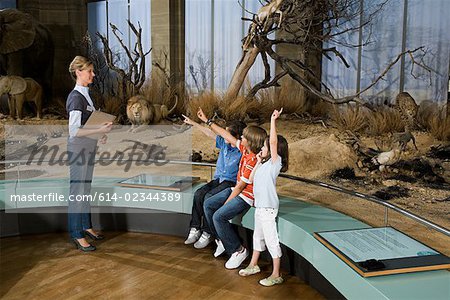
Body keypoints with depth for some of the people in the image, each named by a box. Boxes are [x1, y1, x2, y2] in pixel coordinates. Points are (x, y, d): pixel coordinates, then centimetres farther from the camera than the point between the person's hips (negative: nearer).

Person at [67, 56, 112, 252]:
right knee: (77, 190, -3)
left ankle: (85, 226, 28)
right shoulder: (76, 97, -17)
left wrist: (100, 135, 7)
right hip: (78, 149, -9)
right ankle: (77, 235, 6)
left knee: (86, 189, 16)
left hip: (88, 148, 9)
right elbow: (74, 131, -22)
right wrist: (99, 130, -22)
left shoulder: (85, 94, 12)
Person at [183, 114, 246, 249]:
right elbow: (209, 133, 14)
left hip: (231, 182, -7)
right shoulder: (224, 143, 7)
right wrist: (193, 123, 17)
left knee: (209, 197, -28)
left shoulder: (242, 152, -13)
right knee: (198, 194, -16)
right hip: (218, 179, 7)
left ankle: (207, 234, -19)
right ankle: (195, 229, -13)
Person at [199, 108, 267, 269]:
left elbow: (240, 186, -22)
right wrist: (207, 120, 13)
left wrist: (226, 203, -12)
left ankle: (238, 251, -7)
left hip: (246, 196, -10)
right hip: (237, 189, 10)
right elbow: (227, 136, 8)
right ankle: (222, 240, 17)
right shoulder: (245, 148, -2)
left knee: (219, 216, -22)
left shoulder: (252, 161, -28)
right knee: (208, 205, 8)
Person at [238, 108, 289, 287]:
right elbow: (251, 178, 17)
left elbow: (273, 142, -25)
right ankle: (253, 265, 38)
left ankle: (276, 275, 6)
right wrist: (258, 162, 12)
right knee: (258, 235, 22)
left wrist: (273, 120, -24)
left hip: (268, 208, -9)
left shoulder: (275, 162, -11)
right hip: (259, 205, 9)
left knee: (271, 240, -3)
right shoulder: (265, 164, 14)